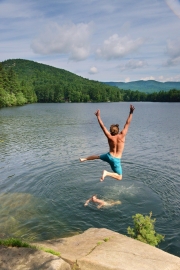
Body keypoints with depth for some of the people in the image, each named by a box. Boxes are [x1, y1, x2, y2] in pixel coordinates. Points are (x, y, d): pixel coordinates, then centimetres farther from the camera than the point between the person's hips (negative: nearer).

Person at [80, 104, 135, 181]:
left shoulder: (109, 137, -14)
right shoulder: (122, 135, -17)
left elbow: (102, 126, -10)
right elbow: (127, 123, -17)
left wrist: (98, 116, -2)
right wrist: (131, 113, -17)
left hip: (109, 156, 3)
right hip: (116, 160, -3)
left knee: (97, 156, 34)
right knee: (119, 177, 5)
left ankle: (84, 159, 36)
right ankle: (107, 173, -18)